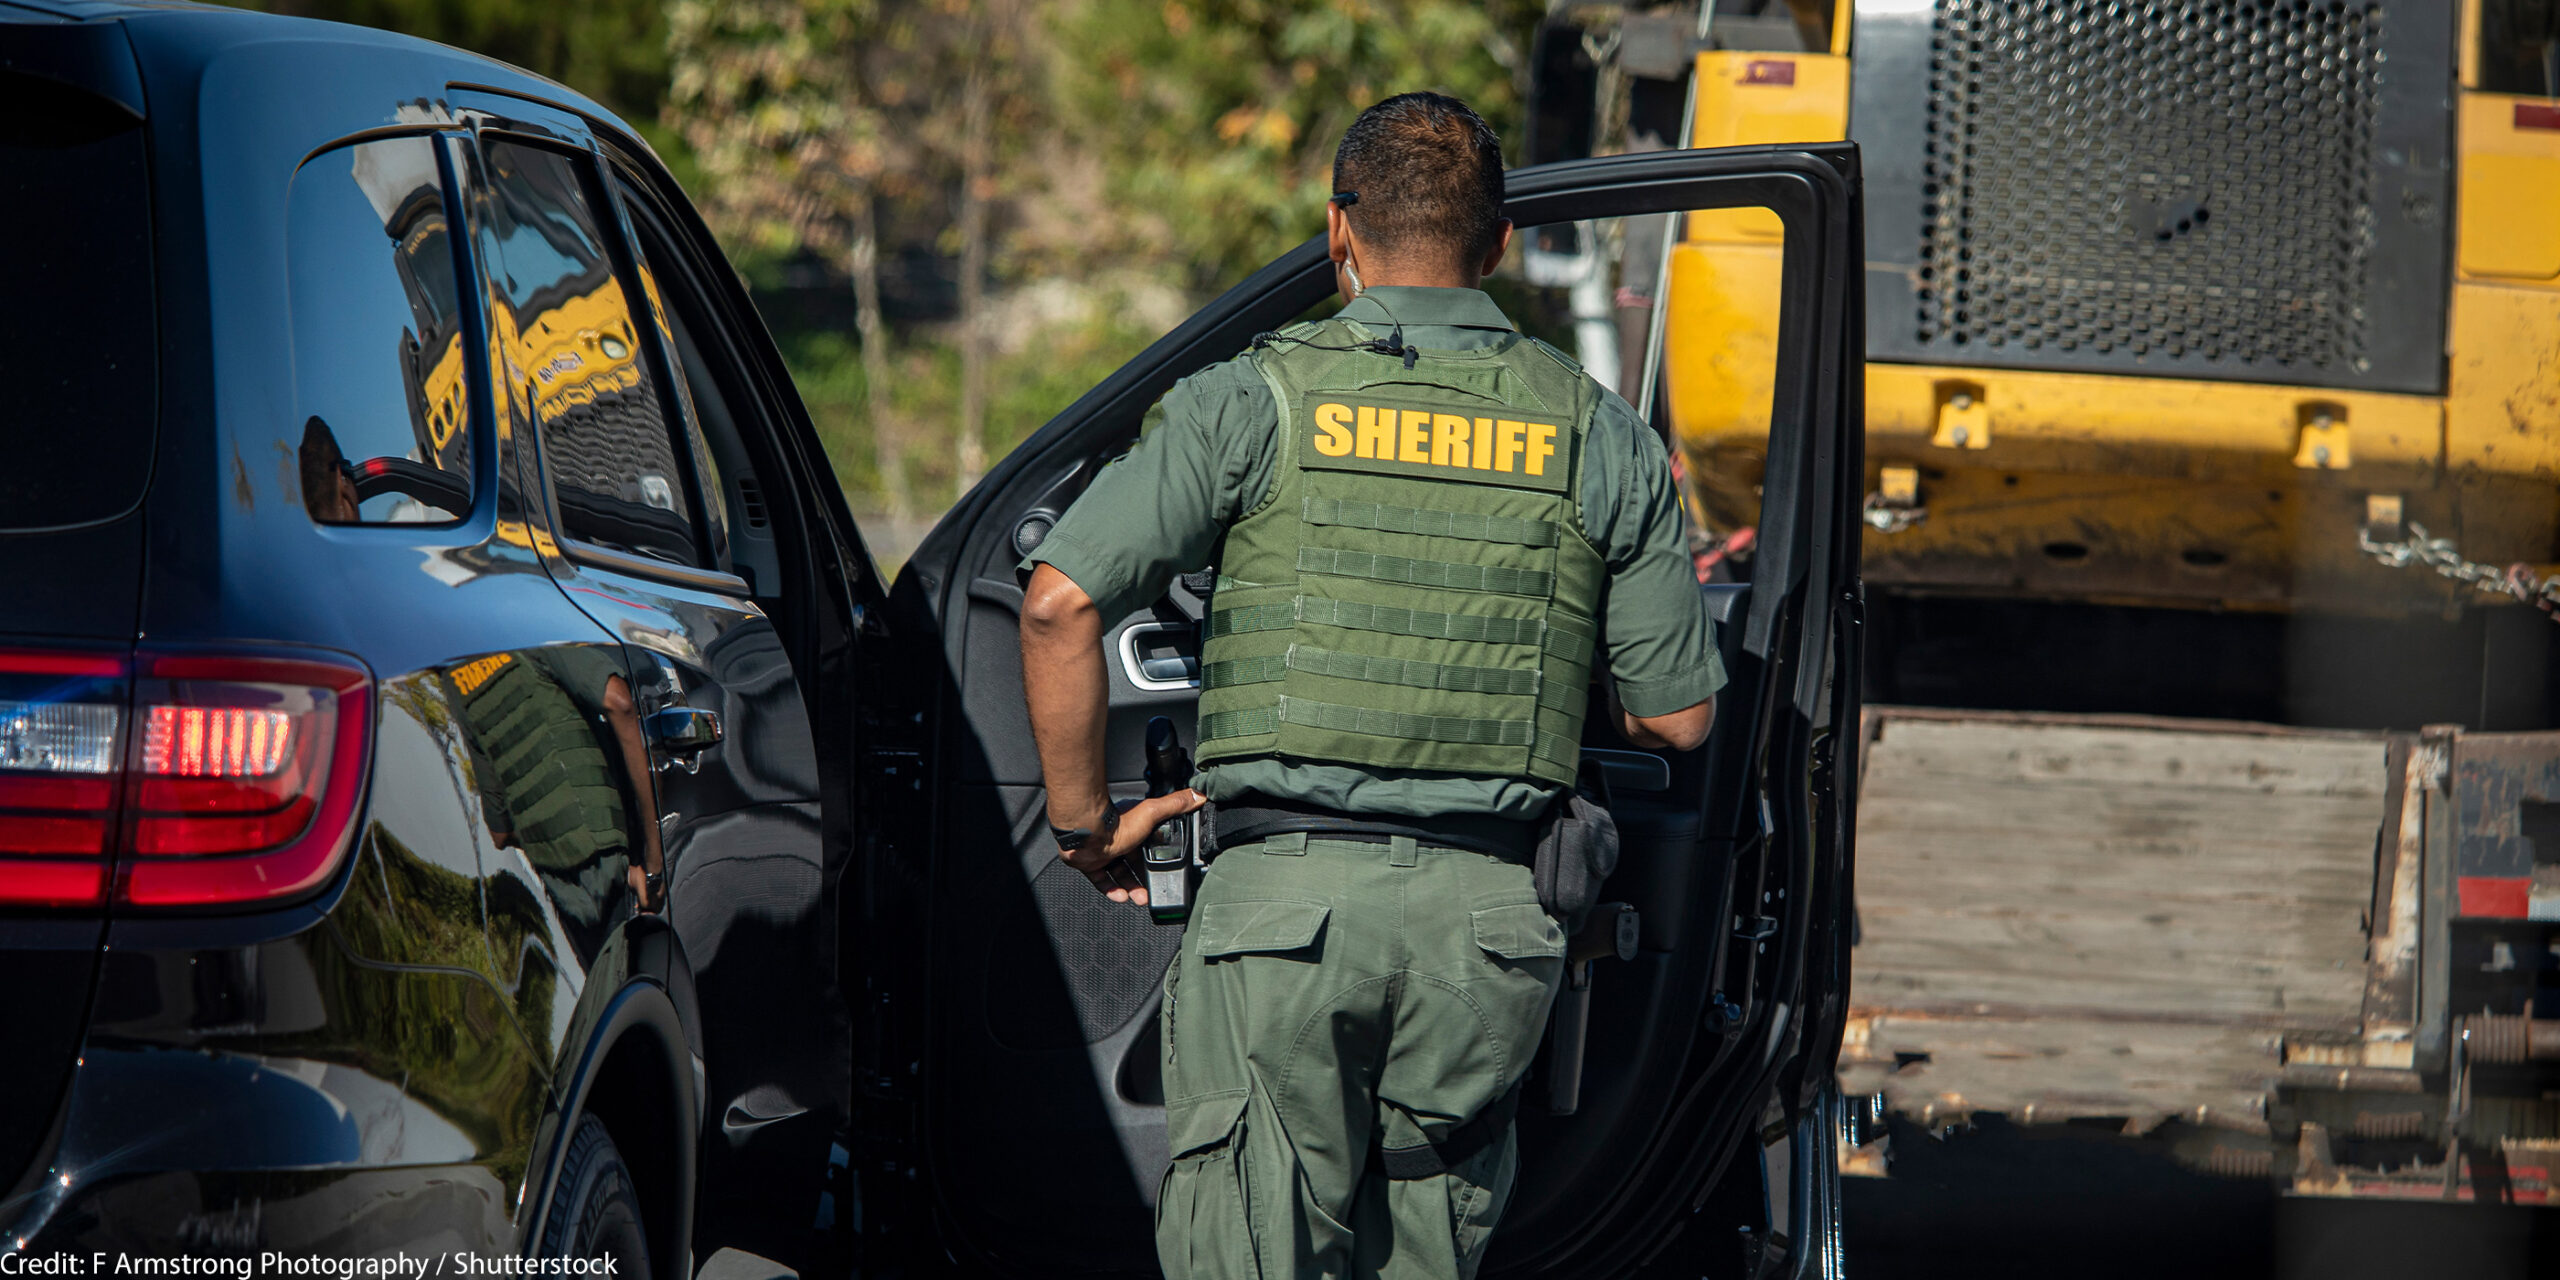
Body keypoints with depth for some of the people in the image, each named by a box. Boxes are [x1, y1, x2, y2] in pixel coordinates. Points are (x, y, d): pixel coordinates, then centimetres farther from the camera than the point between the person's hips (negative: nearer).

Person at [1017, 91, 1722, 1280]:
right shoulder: (1599, 437, 8)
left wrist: (1084, 820, 5)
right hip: (1485, 911, 3)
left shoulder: (1251, 403, 1)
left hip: (1284, 898, -2)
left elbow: (1058, 603, -7)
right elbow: (1678, 717, 10)